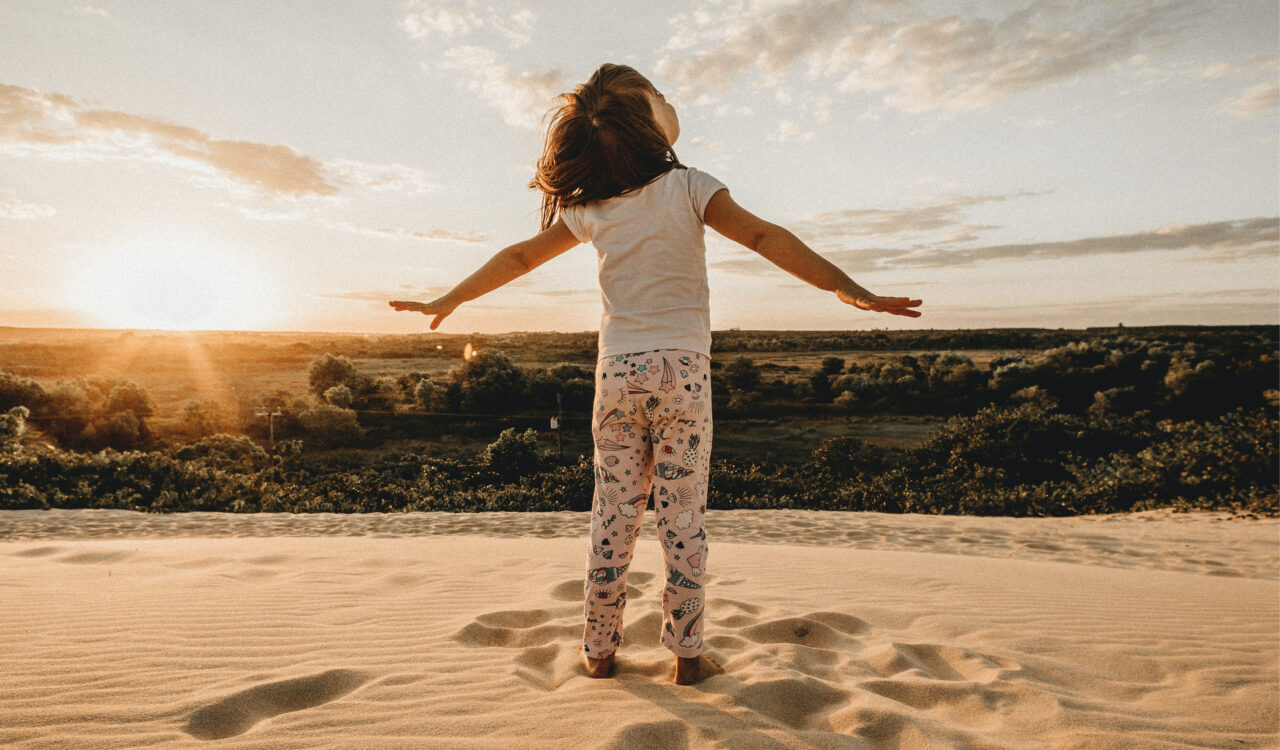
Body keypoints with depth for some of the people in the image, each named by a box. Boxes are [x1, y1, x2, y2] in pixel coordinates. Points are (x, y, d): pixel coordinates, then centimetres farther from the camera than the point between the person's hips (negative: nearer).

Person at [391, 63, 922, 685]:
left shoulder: (589, 208, 5)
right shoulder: (688, 188, -5)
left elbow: (519, 256, 13)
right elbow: (765, 238, -15)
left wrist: (450, 299, 25)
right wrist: (851, 289, -18)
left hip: (616, 372, 3)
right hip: (682, 371, -2)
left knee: (613, 515, 10)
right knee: (682, 517, 5)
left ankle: (599, 651, 21)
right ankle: (687, 655, 14)